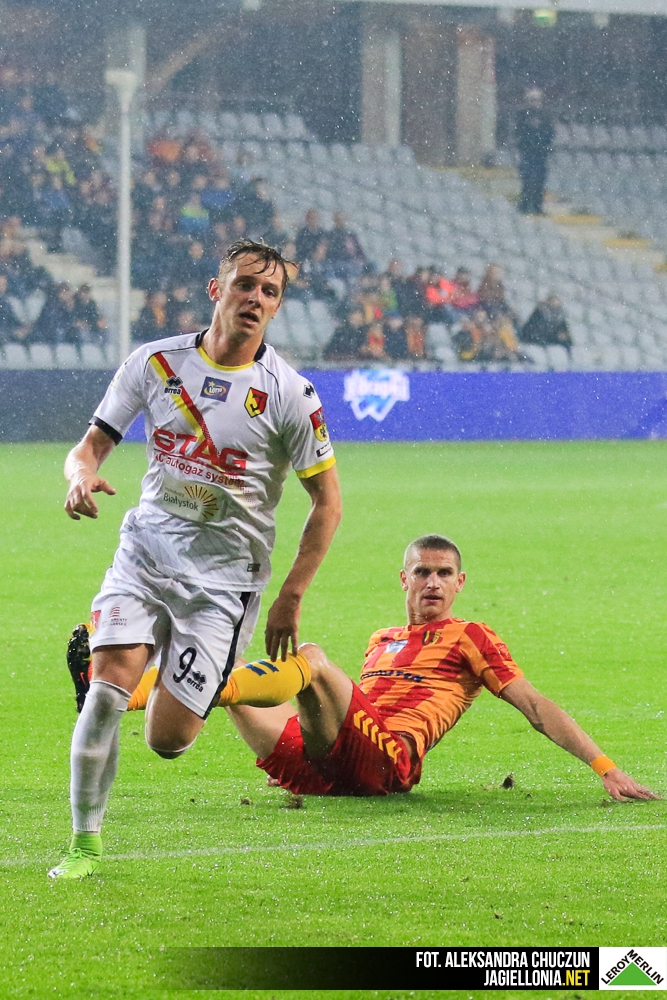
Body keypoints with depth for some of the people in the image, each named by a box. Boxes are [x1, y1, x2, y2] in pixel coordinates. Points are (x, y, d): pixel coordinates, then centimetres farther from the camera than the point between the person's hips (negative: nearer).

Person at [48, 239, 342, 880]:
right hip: (145, 553, 2)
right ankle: (85, 842, -8)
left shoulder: (287, 393, -8)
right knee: (110, 680, -22)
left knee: (166, 740, -7)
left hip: (223, 577, -2)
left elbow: (327, 501, -1)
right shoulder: (156, 363, -1)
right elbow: (91, 444, 4)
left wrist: (291, 598, -5)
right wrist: (82, 474, -21)